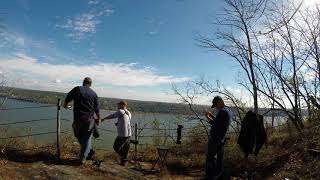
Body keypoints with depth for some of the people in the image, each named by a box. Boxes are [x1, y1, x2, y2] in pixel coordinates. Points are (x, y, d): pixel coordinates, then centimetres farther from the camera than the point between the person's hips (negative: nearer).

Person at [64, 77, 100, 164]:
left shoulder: (77, 89, 0)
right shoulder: (94, 93, 3)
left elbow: (67, 98, 9)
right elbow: (97, 109, 4)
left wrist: (65, 105, 32)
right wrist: (98, 118, 18)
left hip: (78, 118, -1)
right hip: (89, 119, 1)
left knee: (78, 135, 19)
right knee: (87, 138, 11)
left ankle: (89, 151, 16)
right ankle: (83, 157, 12)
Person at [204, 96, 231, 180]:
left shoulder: (222, 111, -21)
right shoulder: (227, 110, 11)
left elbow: (215, 124, -22)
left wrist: (207, 117, -9)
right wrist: (212, 115, 12)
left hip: (215, 139, -10)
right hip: (221, 138, 10)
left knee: (211, 158, -1)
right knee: (219, 157, 17)